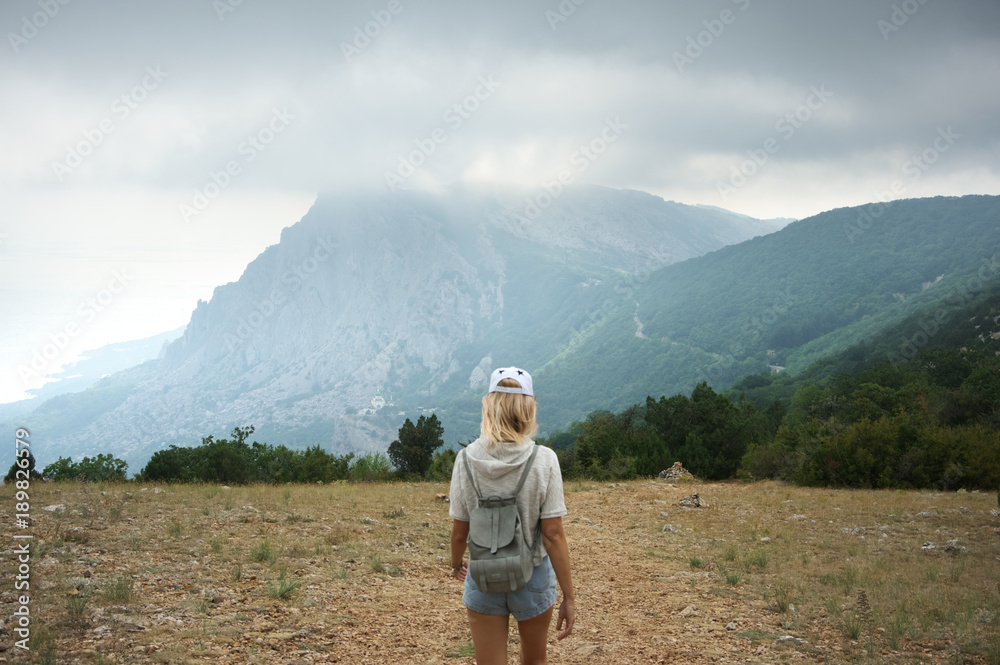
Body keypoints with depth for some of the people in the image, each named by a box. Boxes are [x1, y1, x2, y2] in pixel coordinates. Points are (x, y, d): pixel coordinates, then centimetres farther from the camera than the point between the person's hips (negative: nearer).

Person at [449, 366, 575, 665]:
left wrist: (456, 563, 18)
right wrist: (568, 597, -8)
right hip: (532, 578, -1)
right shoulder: (543, 460, -17)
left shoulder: (467, 459, -11)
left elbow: (459, 530, -4)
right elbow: (553, 534, -16)